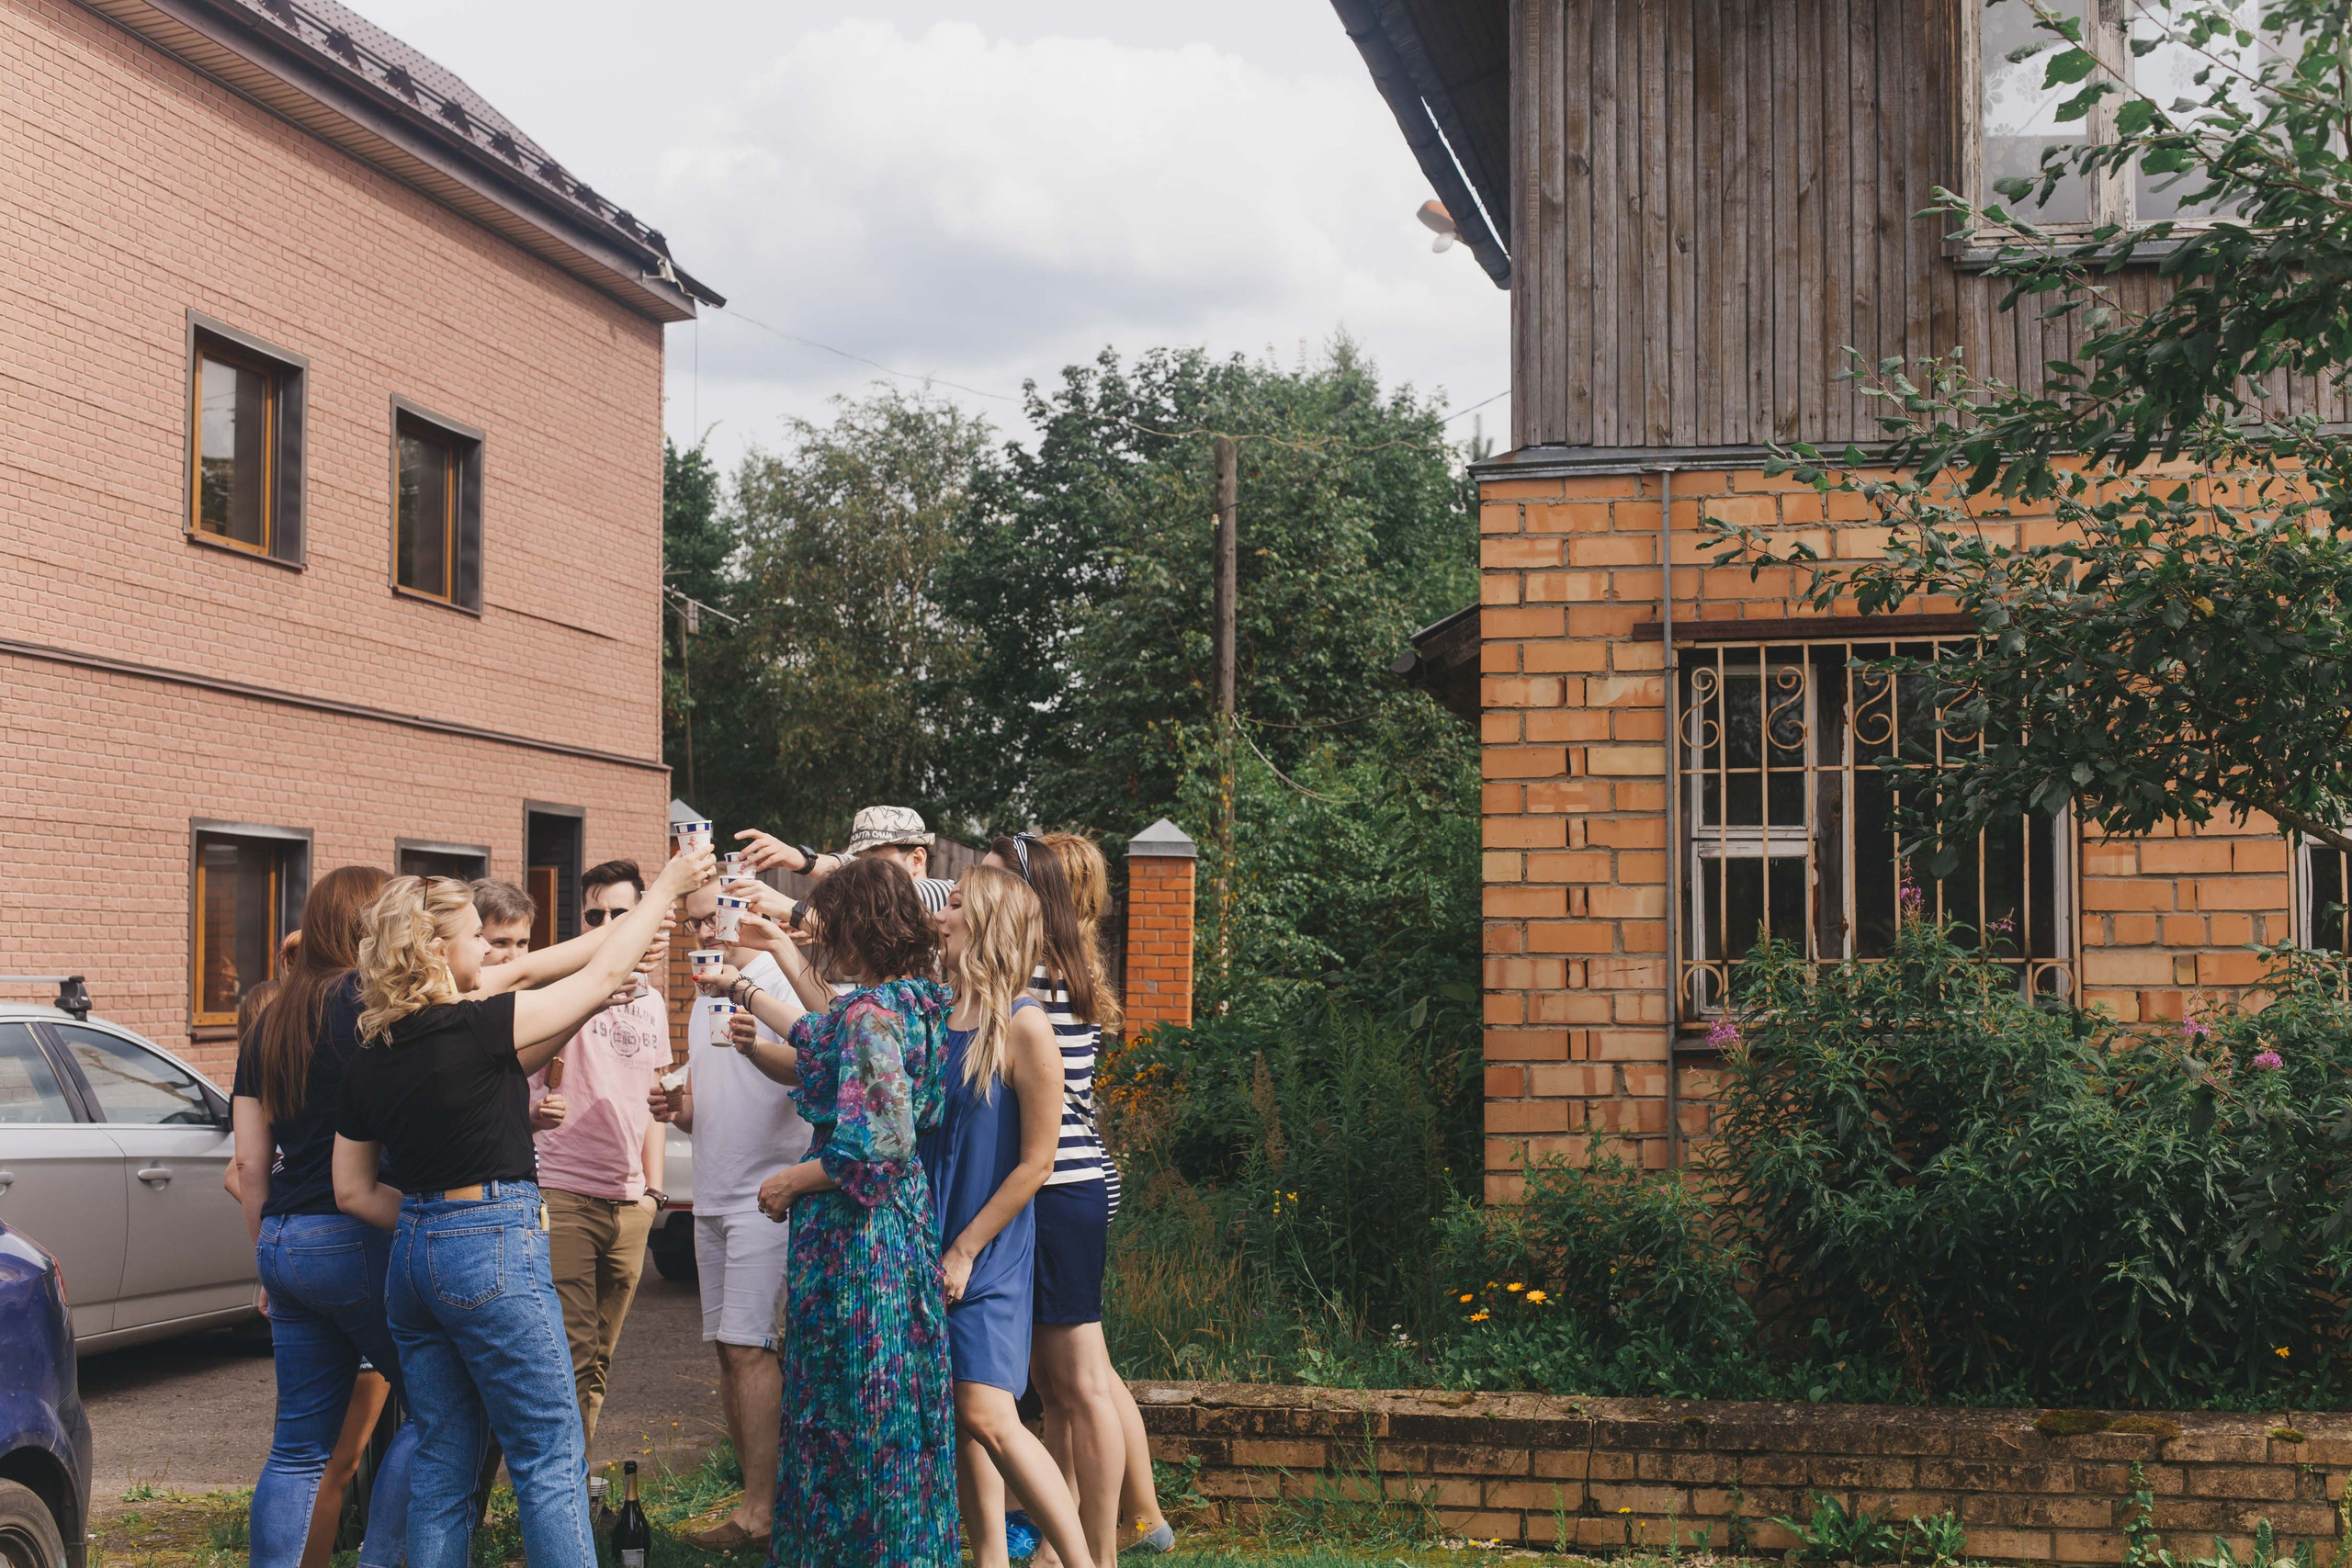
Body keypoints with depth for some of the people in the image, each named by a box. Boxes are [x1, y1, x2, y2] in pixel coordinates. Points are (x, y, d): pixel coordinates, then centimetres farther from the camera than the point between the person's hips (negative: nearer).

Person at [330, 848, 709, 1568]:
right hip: (494, 1251, -7)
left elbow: (354, 1192, 13)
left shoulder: (369, 1058, 6)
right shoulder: (474, 1028, -14)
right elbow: (604, 972, -3)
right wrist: (668, 885, 9)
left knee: (442, 1464, 13)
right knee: (551, 1461, -1)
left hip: (415, 1249, 7)